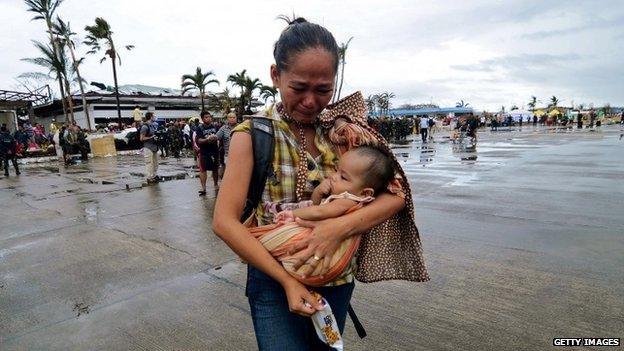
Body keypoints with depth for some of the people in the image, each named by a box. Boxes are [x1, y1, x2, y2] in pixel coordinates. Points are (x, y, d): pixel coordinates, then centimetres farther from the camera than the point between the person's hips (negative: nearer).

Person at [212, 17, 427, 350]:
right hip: (275, 280, -3)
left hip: (337, 279, 4)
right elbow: (225, 221, -17)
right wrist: (287, 281, -21)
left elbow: (395, 195, -9)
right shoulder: (253, 134, -12)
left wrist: (341, 226, -26)